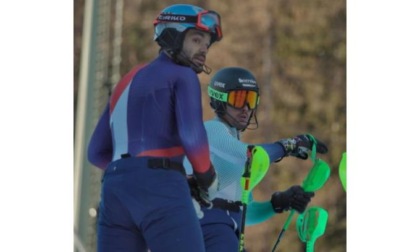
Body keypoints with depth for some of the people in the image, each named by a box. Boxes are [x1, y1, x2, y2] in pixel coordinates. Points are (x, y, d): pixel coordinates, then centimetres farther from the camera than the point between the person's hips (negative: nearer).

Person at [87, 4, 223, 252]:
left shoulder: (127, 81, 29)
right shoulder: (183, 76, 5)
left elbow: (97, 152, 30)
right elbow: (191, 136, -12)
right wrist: (207, 175, 5)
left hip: (115, 189, 8)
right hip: (161, 191, -7)